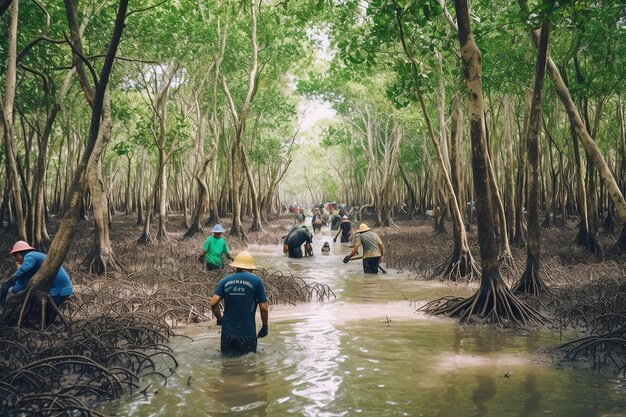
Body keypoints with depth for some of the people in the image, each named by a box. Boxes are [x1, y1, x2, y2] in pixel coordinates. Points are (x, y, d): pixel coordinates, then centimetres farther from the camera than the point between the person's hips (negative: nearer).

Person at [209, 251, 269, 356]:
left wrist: (219, 319, 10)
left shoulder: (225, 281, 2)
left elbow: (213, 303, -7)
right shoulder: (256, 281, -5)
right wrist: (265, 327, 8)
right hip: (247, 335, -2)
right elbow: (263, 307, -6)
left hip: (228, 333, 2)